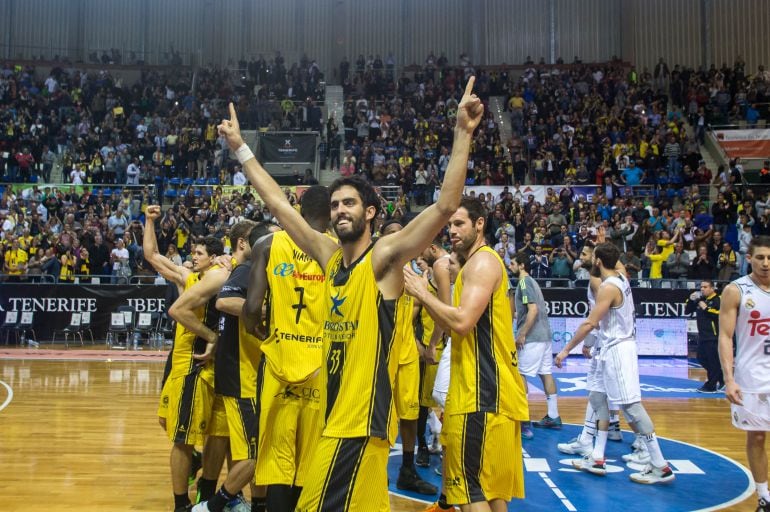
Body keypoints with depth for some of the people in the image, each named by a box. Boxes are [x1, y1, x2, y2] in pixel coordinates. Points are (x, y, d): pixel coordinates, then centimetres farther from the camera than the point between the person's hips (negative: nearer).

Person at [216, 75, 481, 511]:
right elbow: (279, 204, 14)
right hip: (335, 412, 7)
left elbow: (446, 205, -21)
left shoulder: (385, 257, -10)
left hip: (364, 417, -7)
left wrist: (463, 133, -26)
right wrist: (241, 147, 16)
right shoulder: (329, 255, 8)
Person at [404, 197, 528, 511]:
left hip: (483, 393, -11)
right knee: (490, 486, 16)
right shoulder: (479, 263, 20)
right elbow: (457, 325, 21)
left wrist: (421, 292, -14)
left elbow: (462, 322, -23)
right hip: (486, 388, 11)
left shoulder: (482, 261, -11)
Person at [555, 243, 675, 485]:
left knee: (631, 406, -8)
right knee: (598, 398, 14)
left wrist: (566, 350, -18)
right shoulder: (621, 278, 8)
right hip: (613, 348, 10)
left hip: (618, 349, -10)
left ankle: (660, 467, -2)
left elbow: (590, 323, -22)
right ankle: (597, 459, 19)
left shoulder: (608, 287, -19)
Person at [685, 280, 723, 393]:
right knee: (702, 359, 15)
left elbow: (720, 314, -22)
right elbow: (687, 311, 14)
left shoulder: (718, 300, -9)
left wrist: (706, 308, -20)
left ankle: (710, 386, 3)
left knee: (713, 361, -4)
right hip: (702, 336, 9)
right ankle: (721, 379, 28)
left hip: (714, 336, -9)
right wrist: (690, 300, 0)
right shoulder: (699, 300, 14)